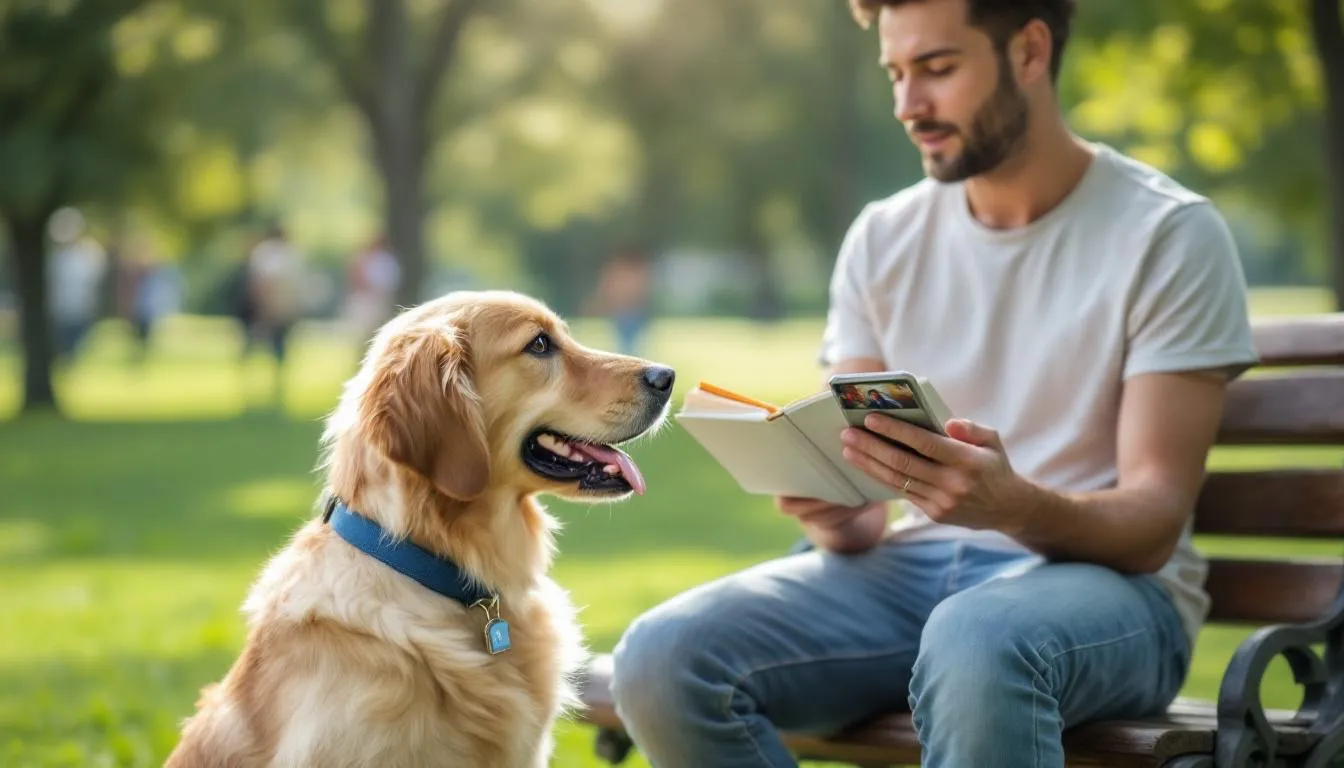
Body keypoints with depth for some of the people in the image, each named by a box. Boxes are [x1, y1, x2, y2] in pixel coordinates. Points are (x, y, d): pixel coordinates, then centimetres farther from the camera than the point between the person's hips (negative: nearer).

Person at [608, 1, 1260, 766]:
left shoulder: (1169, 235, -4)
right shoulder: (883, 238, 10)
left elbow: (1152, 524, -10)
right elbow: (861, 519, 10)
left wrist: (1017, 506, -31)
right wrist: (835, 515, -15)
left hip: (1101, 580, -4)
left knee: (975, 643, -41)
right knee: (661, 658, -23)